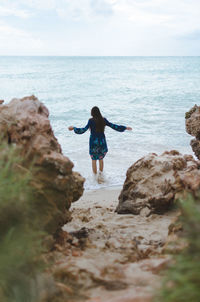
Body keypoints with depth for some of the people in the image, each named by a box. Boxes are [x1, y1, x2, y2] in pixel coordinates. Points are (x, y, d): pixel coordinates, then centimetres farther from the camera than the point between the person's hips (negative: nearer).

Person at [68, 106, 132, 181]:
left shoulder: (91, 121, -13)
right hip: (102, 142, 3)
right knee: (101, 159, 22)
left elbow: (84, 129, -20)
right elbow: (113, 126, 2)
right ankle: (101, 174, 29)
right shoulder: (103, 120, -2)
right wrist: (125, 128, 12)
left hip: (93, 142, -3)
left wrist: (74, 128, -12)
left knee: (93, 160, 12)